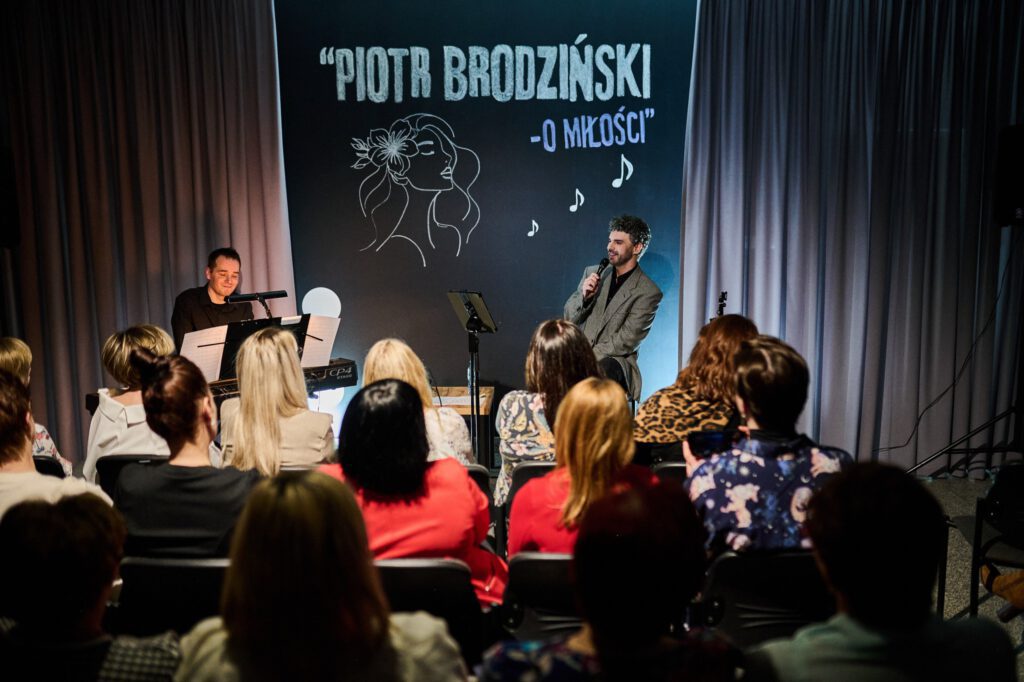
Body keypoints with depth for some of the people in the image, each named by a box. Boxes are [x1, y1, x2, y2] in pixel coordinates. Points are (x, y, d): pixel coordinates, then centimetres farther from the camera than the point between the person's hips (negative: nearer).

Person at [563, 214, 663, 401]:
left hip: (613, 360, -4)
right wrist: (584, 295, -6)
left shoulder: (648, 292, -2)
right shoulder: (593, 273, 16)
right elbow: (569, 318, 15)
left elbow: (625, 341, -8)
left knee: (605, 370, -39)